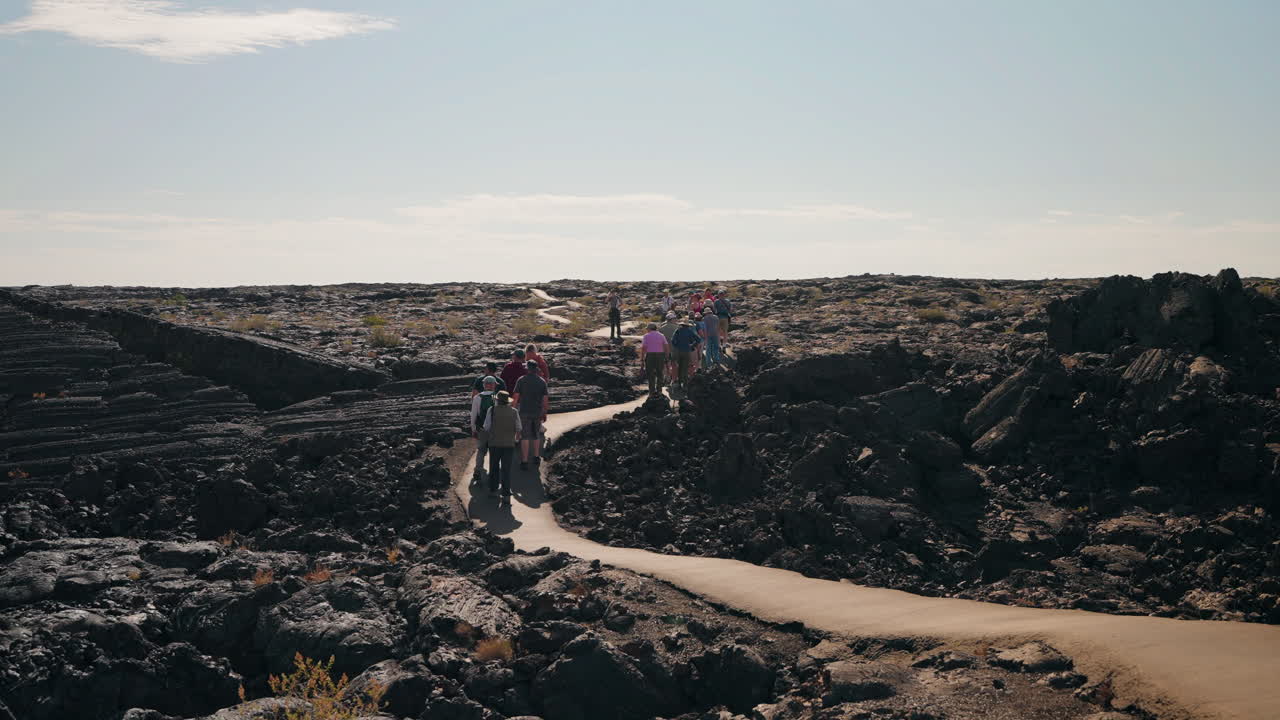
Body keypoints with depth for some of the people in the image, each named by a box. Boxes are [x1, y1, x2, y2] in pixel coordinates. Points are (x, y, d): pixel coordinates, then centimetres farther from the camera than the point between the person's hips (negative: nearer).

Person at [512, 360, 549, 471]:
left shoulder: (521, 380, -8)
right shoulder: (542, 382, -2)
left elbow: (516, 397, -10)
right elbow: (545, 400, -1)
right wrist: (545, 413, 8)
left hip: (525, 412, -2)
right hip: (537, 412, 3)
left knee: (525, 437, 0)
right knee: (536, 435, 21)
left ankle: (524, 461, -3)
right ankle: (536, 457, 30)